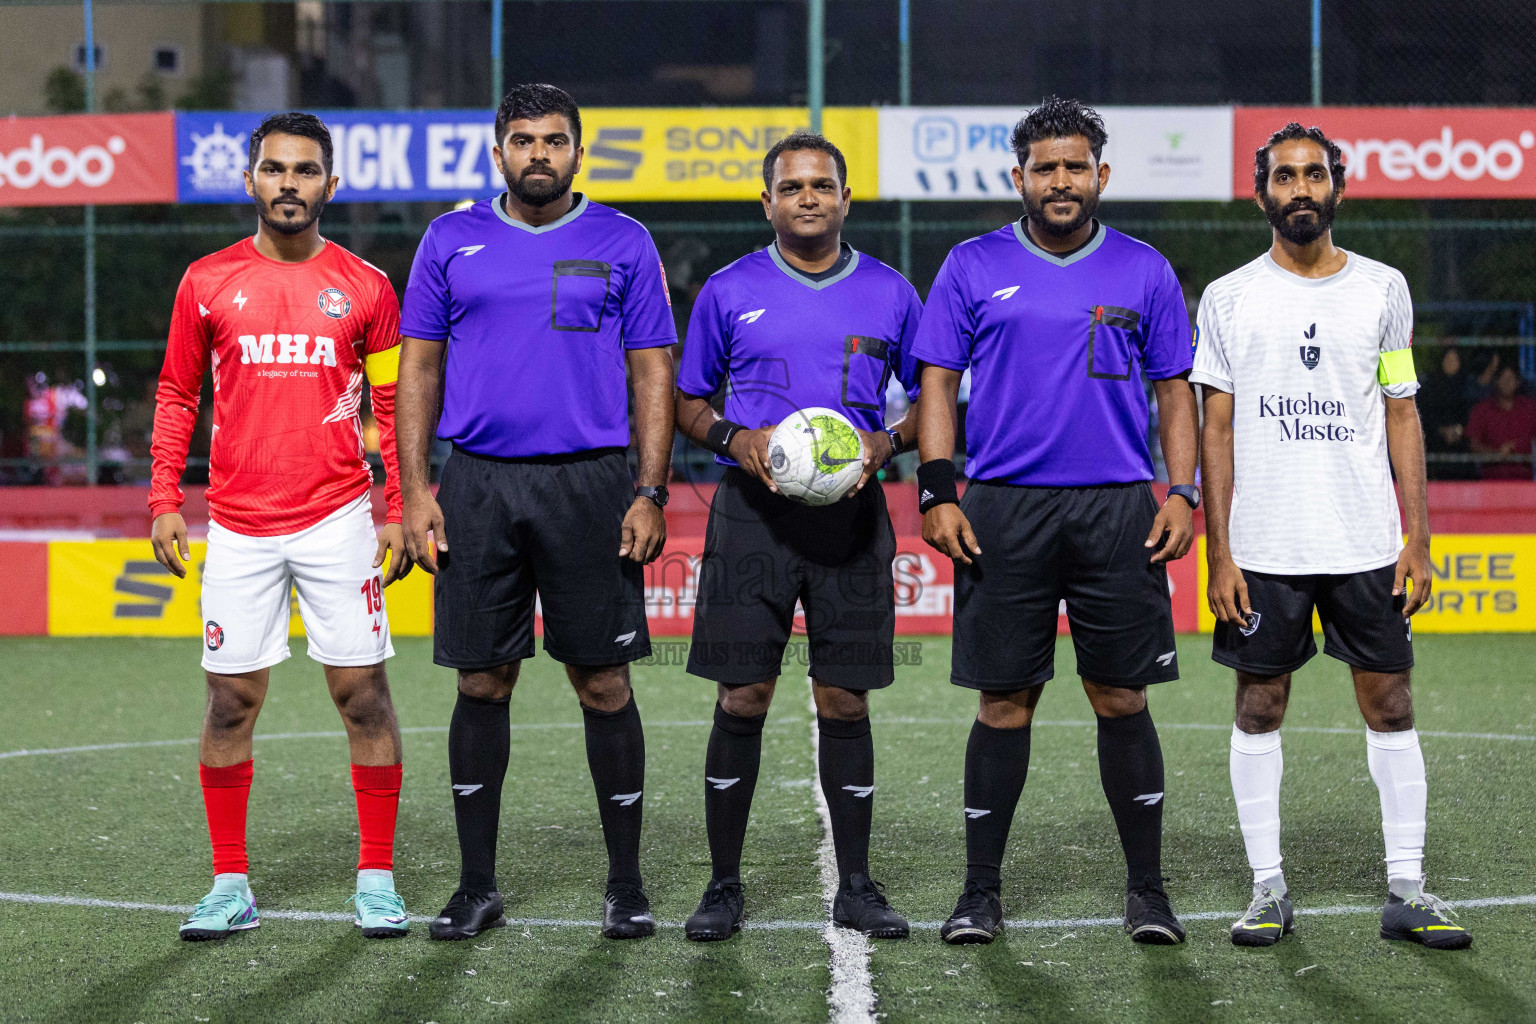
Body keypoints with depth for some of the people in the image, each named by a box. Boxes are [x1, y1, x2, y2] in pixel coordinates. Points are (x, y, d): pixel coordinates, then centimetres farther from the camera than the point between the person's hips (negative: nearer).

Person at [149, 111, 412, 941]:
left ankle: (376, 880, 9)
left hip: (338, 521, -1)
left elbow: (395, 407, 8)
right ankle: (230, 887, 12)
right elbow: (177, 396, 12)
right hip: (238, 525, 1)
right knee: (231, 701, 2)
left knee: (363, 693, -1)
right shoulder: (208, 283, 6)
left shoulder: (364, 287, 4)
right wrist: (164, 501, 3)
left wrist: (400, 513, 1)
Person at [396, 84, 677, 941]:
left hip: (590, 483, -1)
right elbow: (419, 367, 9)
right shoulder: (452, 241, 8)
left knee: (604, 681, 0)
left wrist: (652, 494, -6)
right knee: (482, 683, 5)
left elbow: (653, 373, 3)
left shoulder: (623, 244, 4)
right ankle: (478, 886, 14)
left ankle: (627, 886, 9)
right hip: (478, 484, 1)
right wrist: (415, 491, 0)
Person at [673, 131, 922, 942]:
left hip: (851, 513, 1)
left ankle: (855, 887, 12)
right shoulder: (729, 292, 5)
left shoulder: (890, 295, 8)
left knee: (844, 700, 3)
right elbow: (686, 401, 11)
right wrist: (732, 439, -9)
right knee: (742, 698, -2)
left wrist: (887, 443, -7)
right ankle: (723, 885, 8)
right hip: (752, 511, -1)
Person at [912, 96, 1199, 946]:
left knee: (1121, 698, 1)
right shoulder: (972, 267, 6)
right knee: (1005, 701, 2)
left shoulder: (1144, 272, 9)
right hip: (1003, 509, 0)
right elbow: (938, 384, 6)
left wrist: (1182, 493, 0)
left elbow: (1174, 391, 11)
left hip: (1119, 510, 1)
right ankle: (980, 891, 10)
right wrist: (937, 493, -5)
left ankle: (1147, 889, 11)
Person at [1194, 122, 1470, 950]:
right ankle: (1268, 889, 11)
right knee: (1260, 705, 3)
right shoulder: (1230, 298, 4)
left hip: (1367, 541, 1)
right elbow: (1217, 430, 3)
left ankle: (1405, 890, 6)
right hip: (1262, 545, -1)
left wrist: (1417, 539, 1)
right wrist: (1218, 555, -4)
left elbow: (1401, 417, 9)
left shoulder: (1383, 289, 7)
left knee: (1389, 702, 1)